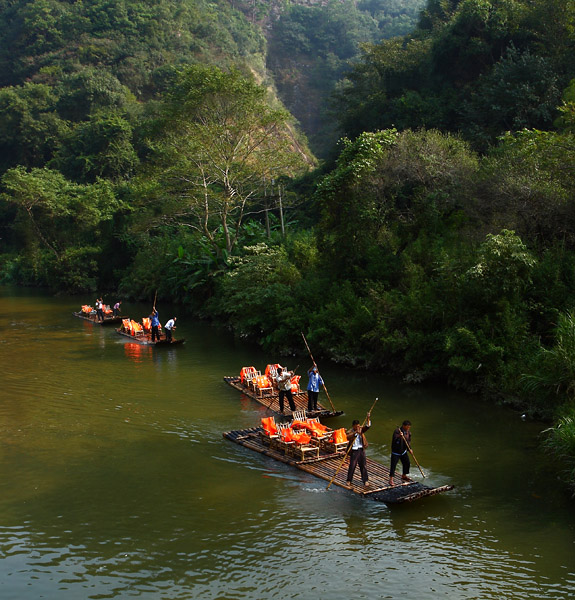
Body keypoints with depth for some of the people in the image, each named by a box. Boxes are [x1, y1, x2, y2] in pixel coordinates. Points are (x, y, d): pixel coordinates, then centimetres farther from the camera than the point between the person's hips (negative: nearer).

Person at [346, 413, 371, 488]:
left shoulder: (361, 429, 2)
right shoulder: (350, 431, -10)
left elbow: (367, 426, -11)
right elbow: (348, 436, -32)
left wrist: (368, 418, -28)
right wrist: (355, 432, -47)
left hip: (361, 450, 3)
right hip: (354, 451, -3)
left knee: (363, 465, 9)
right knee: (352, 466, 1)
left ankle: (365, 480, 20)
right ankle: (349, 481, 16)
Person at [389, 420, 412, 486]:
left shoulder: (408, 432, -1)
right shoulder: (397, 431, -22)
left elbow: (409, 441, 10)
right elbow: (394, 439, -34)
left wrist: (409, 448, -2)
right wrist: (399, 436, -53)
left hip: (404, 451, 7)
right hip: (396, 452, -7)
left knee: (407, 463, 14)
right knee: (393, 465, -8)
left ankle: (404, 476, 37)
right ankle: (391, 479, -2)